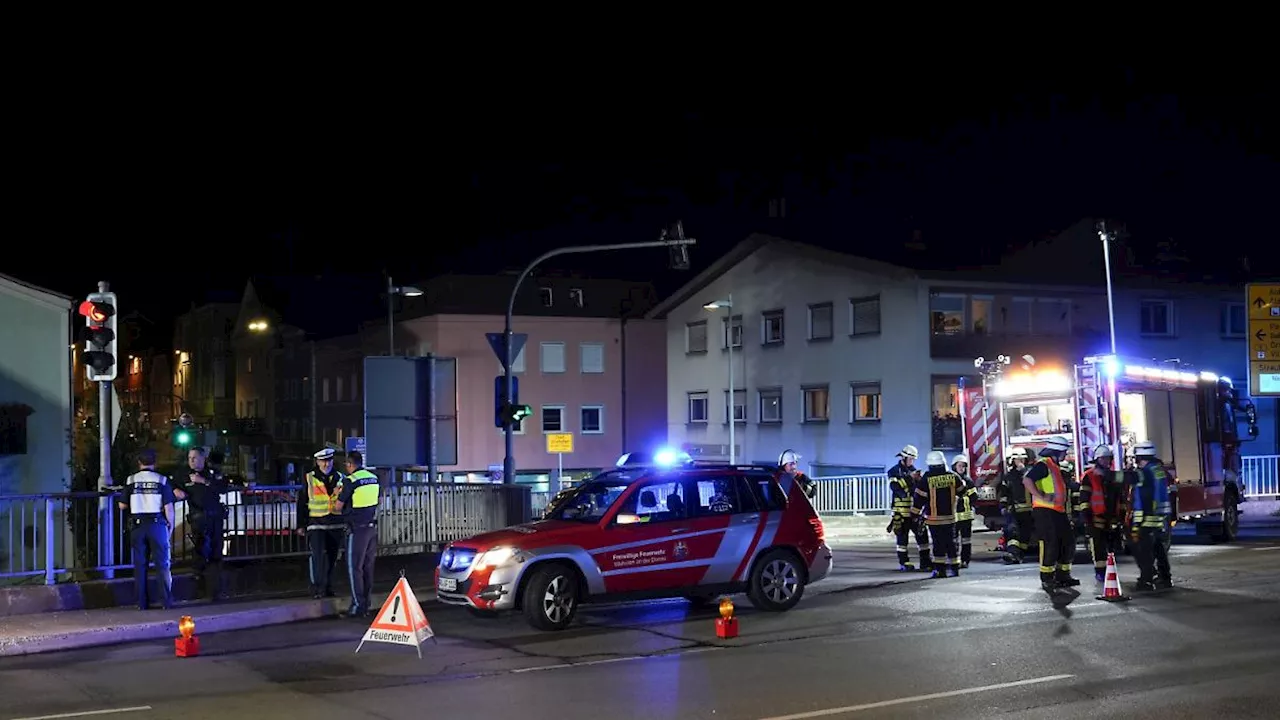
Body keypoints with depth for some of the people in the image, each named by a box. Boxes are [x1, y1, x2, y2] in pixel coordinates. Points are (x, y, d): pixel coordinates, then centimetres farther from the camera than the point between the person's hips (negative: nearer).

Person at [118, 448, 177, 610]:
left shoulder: (131, 480, 1)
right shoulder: (162, 480, -4)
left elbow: (122, 505, 5)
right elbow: (168, 507, -6)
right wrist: (171, 524, 7)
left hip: (137, 525, 1)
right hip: (157, 524, -1)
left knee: (140, 564, 8)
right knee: (162, 563, 5)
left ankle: (142, 602, 7)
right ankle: (167, 601, 3)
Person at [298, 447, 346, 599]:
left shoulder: (340, 478, 8)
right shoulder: (309, 479, 1)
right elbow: (302, 503, 4)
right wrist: (301, 525, 1)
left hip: (336, 524, 3)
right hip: (316, 523, -3)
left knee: (332, 557, 10)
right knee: (318, 555, -14)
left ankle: (327, 587, 20)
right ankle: (317, 587, -10)